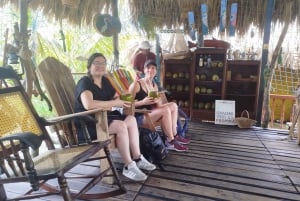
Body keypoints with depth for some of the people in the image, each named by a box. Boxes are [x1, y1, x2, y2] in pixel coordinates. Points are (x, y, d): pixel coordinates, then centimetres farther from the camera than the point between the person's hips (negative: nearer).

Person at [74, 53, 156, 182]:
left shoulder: (105, 81, 11)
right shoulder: (84, 82, -14)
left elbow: (118, 97, 13)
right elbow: (88, 105, -33)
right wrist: (114, 103, -26)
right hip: (86, 124, -8)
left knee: (131, 119, -8)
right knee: (121, 126, -28)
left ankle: (137, 158, -3)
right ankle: (128, 166, -16)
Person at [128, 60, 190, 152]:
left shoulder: (154, 85, 12)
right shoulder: (136, 84, -11)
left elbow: (159, 105, 9)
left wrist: (157, 101, -14)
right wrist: (143, 102, -26)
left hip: (149, 112, 8)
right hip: (138, 116, -8)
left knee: (173, 105, 1)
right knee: (165, 110, -26)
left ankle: (174, 135, -3)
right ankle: (171, 141, -15)